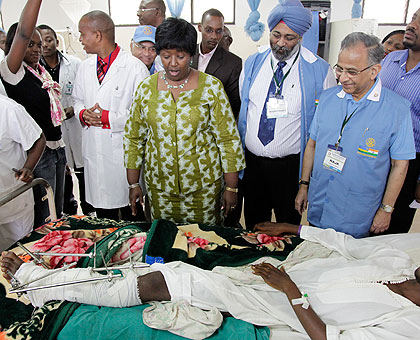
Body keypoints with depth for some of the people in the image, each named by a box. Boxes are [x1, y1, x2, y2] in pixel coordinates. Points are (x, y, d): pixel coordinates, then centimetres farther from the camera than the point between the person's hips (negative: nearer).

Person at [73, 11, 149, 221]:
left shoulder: (135, 67, -9)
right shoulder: (85, 67, 12)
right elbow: (78, 100, 21)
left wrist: (107, 117, -15)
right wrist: (83, 114, -2)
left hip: (124, 150, -6)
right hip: (93, 149, 6)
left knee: (131, 211, 5)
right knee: (102, 213, 16)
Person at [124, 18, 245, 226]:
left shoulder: (211, 87, -5)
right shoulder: (146, 88, 1)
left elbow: (228, 140, -4)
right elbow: (133, 138, 7)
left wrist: (231, 187, -5)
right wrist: (133, 184, 6)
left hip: (204, 185, -2)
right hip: (159, 185, 2)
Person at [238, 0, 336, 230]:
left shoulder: (320, 71, -7)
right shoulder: (252, 64, 3)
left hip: (291, 166, -2)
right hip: (251, 160, 3)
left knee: (288, 225, 16)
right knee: (253, 223, 18)